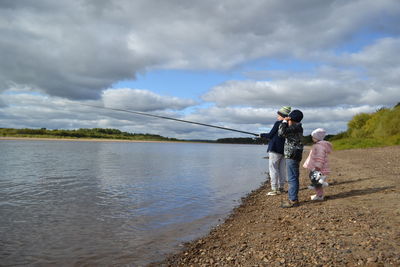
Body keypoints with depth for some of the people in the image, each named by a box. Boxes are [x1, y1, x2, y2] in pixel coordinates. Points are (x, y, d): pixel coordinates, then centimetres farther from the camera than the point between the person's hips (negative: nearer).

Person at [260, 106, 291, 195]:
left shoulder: (278, 123, -10)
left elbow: (270, 135, -8)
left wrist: (262, 135, 9)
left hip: (275, 149, -8)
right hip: (284, 150, 8)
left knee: (273, 168, -5)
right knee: (282, 169, 10)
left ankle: (274, 189, -6)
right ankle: (280, 188, 14)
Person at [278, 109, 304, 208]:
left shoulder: (296, 127, -13)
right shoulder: (296, 127, 17)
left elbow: (282, 132, -24)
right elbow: (280, 133, 25)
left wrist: (284, 122, -12)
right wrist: (285, 122, 17)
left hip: (292, 156, -10)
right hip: (291, 156, 10)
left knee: (292, 178, -8)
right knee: (293, 178, 14)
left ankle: (293, 200, -5)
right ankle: (293, 198, 22)